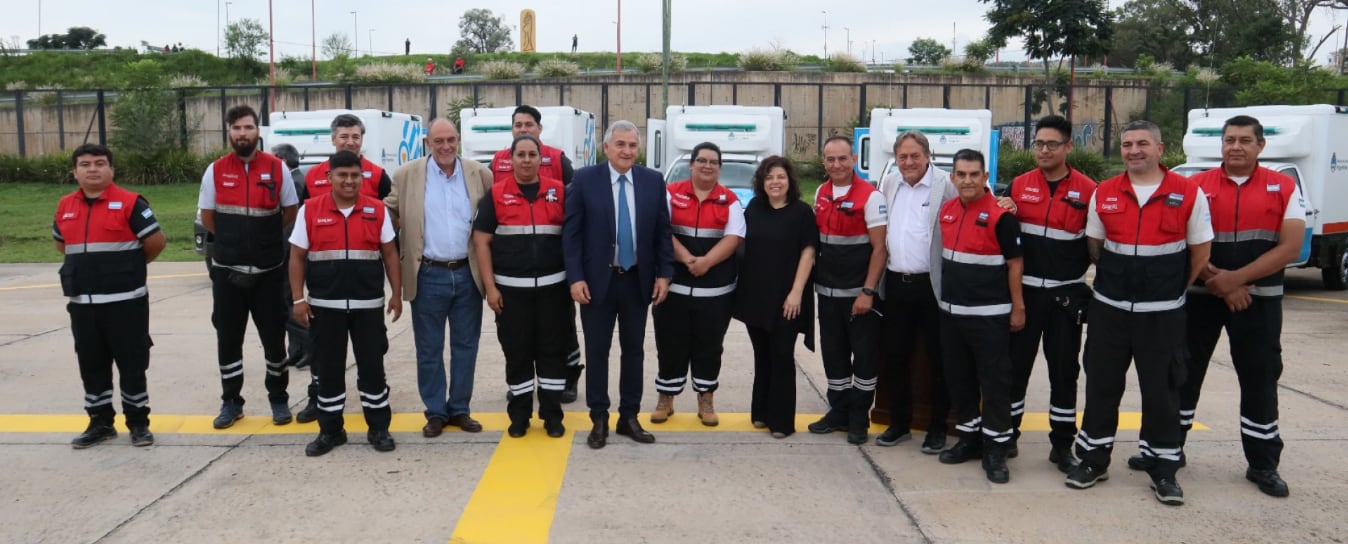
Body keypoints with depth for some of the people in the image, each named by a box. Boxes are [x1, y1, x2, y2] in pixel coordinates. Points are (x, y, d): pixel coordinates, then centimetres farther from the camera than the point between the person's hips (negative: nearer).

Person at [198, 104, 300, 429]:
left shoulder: (277, 168, -3)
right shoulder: (215, 171, 0)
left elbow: (290, 212, 7)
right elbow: (207, 216, 9)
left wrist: (265, 238, 8)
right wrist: (234, 240, 8)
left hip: (269, 269, -1)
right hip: (227, 270, 1)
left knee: (274, 336, 6)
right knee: (227, 338, 9)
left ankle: (279, 399, 20)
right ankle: (231, 402, 21)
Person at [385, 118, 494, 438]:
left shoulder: (479, 173, 3)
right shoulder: (407, 175, 0)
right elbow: (388, 212, 8)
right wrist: (406, 233, -2)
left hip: (468, 274, 1)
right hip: (428, 276, -1)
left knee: (465, 346, 9)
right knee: (429, 349, 7)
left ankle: (460, 409, 22)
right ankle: (435, 412, 19)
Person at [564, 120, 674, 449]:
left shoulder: (653, 181, 2)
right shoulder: (585, 179, -4)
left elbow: (663, 231, 5)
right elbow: (571, 233, -5)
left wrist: (664, 274, -2)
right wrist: (575, 277, -12)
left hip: (638, 280, 2)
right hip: (597, 280, -2)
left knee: (634, 351, 11)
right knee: (597, 351, 6)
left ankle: (629, 417, 23)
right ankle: (599, 420, 18)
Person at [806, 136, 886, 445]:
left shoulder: (870, 196, -11)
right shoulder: (821, 194, 7)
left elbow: (879, 247, -13)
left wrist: (868, 291, -17)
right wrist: (813, 279, 9)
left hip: (858, 293, -5)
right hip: (827, 291, 5)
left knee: (863, 355, 3)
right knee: (833, 354, 12)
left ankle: (859, 419, 15)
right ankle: (838, 411, 25)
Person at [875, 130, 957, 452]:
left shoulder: (946, 184, -8)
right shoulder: (888, 185, 10)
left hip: (931, 285, -5)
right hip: (895, 284, 5)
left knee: (937, 359, 6)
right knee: (896, 357, 13)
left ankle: (937, 428, 19)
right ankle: (899, 423, 26)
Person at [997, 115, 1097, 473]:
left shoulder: (1087, 190, -3)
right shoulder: (1019, 186, 4)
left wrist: (1078, 270, -11)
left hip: (1066, 294, -1)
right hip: (1024, 291, 2)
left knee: (1064, 370, 7)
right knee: (1015, 365, 7)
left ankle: (1062, 445, 18)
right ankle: (1007, 435, 20)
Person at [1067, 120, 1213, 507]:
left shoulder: (1188, 193, -4)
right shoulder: (1103, 194, 3)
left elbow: (1200, 252, 3)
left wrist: (1172, 289, 7)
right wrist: (1115, 281, 10)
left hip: (1163, 313, -2)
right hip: (1110, 308, 2)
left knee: (1161, 390, 5)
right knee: (1101, 384, 8)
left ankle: (1163, 470, 18)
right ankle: (1094, 459, 21)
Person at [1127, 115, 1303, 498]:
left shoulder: (1284, 188, 1)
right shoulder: (1196, 186, 1)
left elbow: (1290, 247, -7)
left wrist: (1235, 278, -15)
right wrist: (1218, 284, -12)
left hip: (1259, 299, 0)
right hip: (1200, 296, 1)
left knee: (1260, 379, 6)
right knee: (1183, 372, 7)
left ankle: (1263, 465, 19)